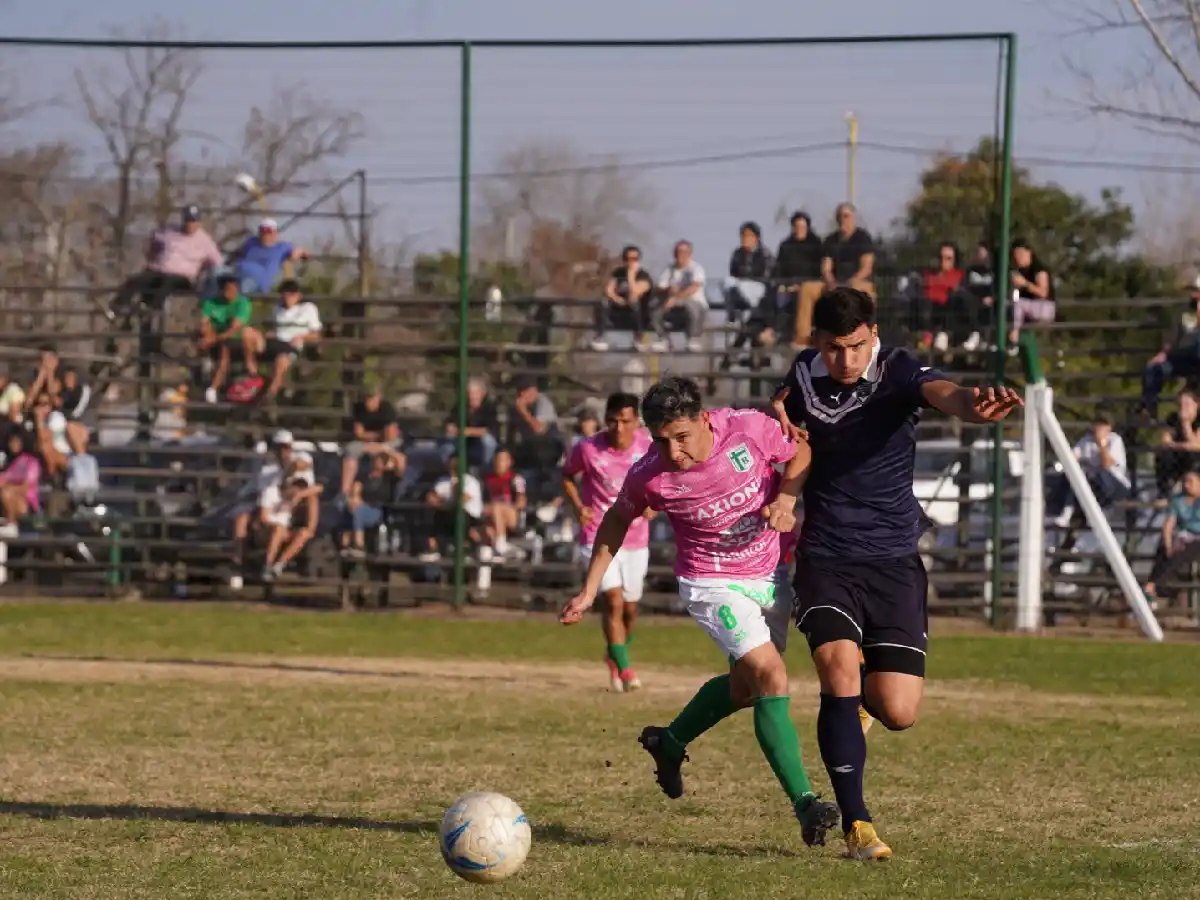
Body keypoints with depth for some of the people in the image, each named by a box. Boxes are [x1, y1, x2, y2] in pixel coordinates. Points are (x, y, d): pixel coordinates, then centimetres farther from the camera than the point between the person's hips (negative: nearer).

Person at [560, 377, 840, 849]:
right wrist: (589, 590, 3)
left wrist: (785, 498, -22)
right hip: (714, 584, -4)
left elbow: (799, 455, -2)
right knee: (771, 677, -21)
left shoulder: (749, 429, -22)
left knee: (744, 685, 18)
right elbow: (617, 520, 1)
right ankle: (804, 803, -21)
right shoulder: (649, 476, -21)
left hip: (771, 574, 4)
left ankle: (670, 743, 44)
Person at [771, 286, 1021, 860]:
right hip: (826, 559, 1)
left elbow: (940, 393, -37)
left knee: (898, 713, -5)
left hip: (893, 560, -1)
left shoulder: (898, 372, -13)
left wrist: (973, 407, -62)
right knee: (840, 671, -22)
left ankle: (859, 694, 35)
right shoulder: (803, 376, 0)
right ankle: (855, 824, -11)